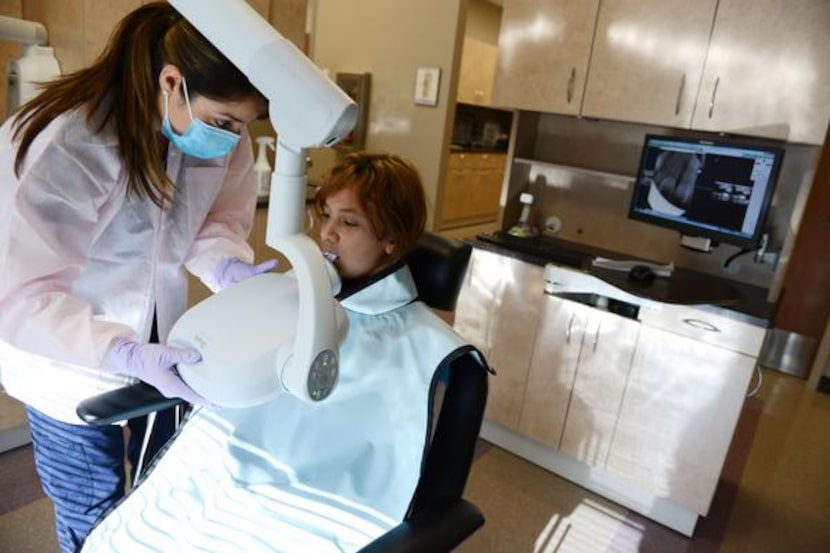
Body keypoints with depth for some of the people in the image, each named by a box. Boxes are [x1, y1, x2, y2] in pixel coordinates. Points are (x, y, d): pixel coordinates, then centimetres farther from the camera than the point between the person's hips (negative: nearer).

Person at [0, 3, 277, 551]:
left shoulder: (216, 130, -14)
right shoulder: (62, 147, -32)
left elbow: (217, 215, -4)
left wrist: (229, 267, -27)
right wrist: (129, 355, -43)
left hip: (158, 343, 5)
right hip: (71, 365, -5)